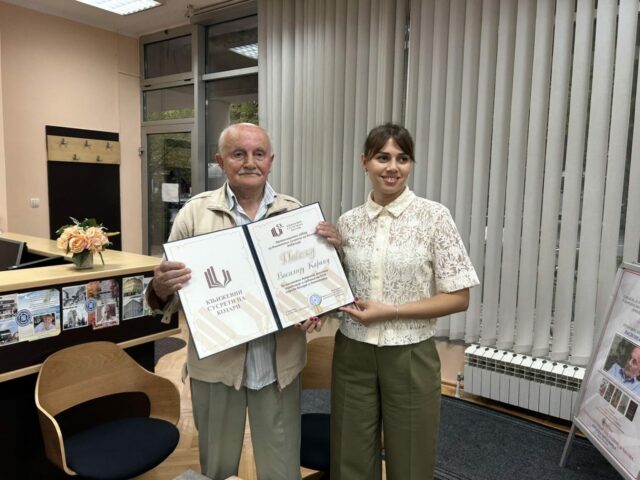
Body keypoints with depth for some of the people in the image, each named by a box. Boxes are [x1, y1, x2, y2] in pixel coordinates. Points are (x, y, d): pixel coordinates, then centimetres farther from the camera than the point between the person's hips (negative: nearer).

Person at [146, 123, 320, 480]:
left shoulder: (296, 213, 2)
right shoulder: (195, 212, -4)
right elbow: (167, 287, -3)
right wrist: (162, 286, -26)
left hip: (280, 363, 1)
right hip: (216, 361, -1)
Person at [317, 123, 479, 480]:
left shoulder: (434, 216, -9)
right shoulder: (348, 222, 1)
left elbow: (459, 298, -10)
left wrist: (390, 312, -16)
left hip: (410, 358, -3)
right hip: (353, 355, 3)